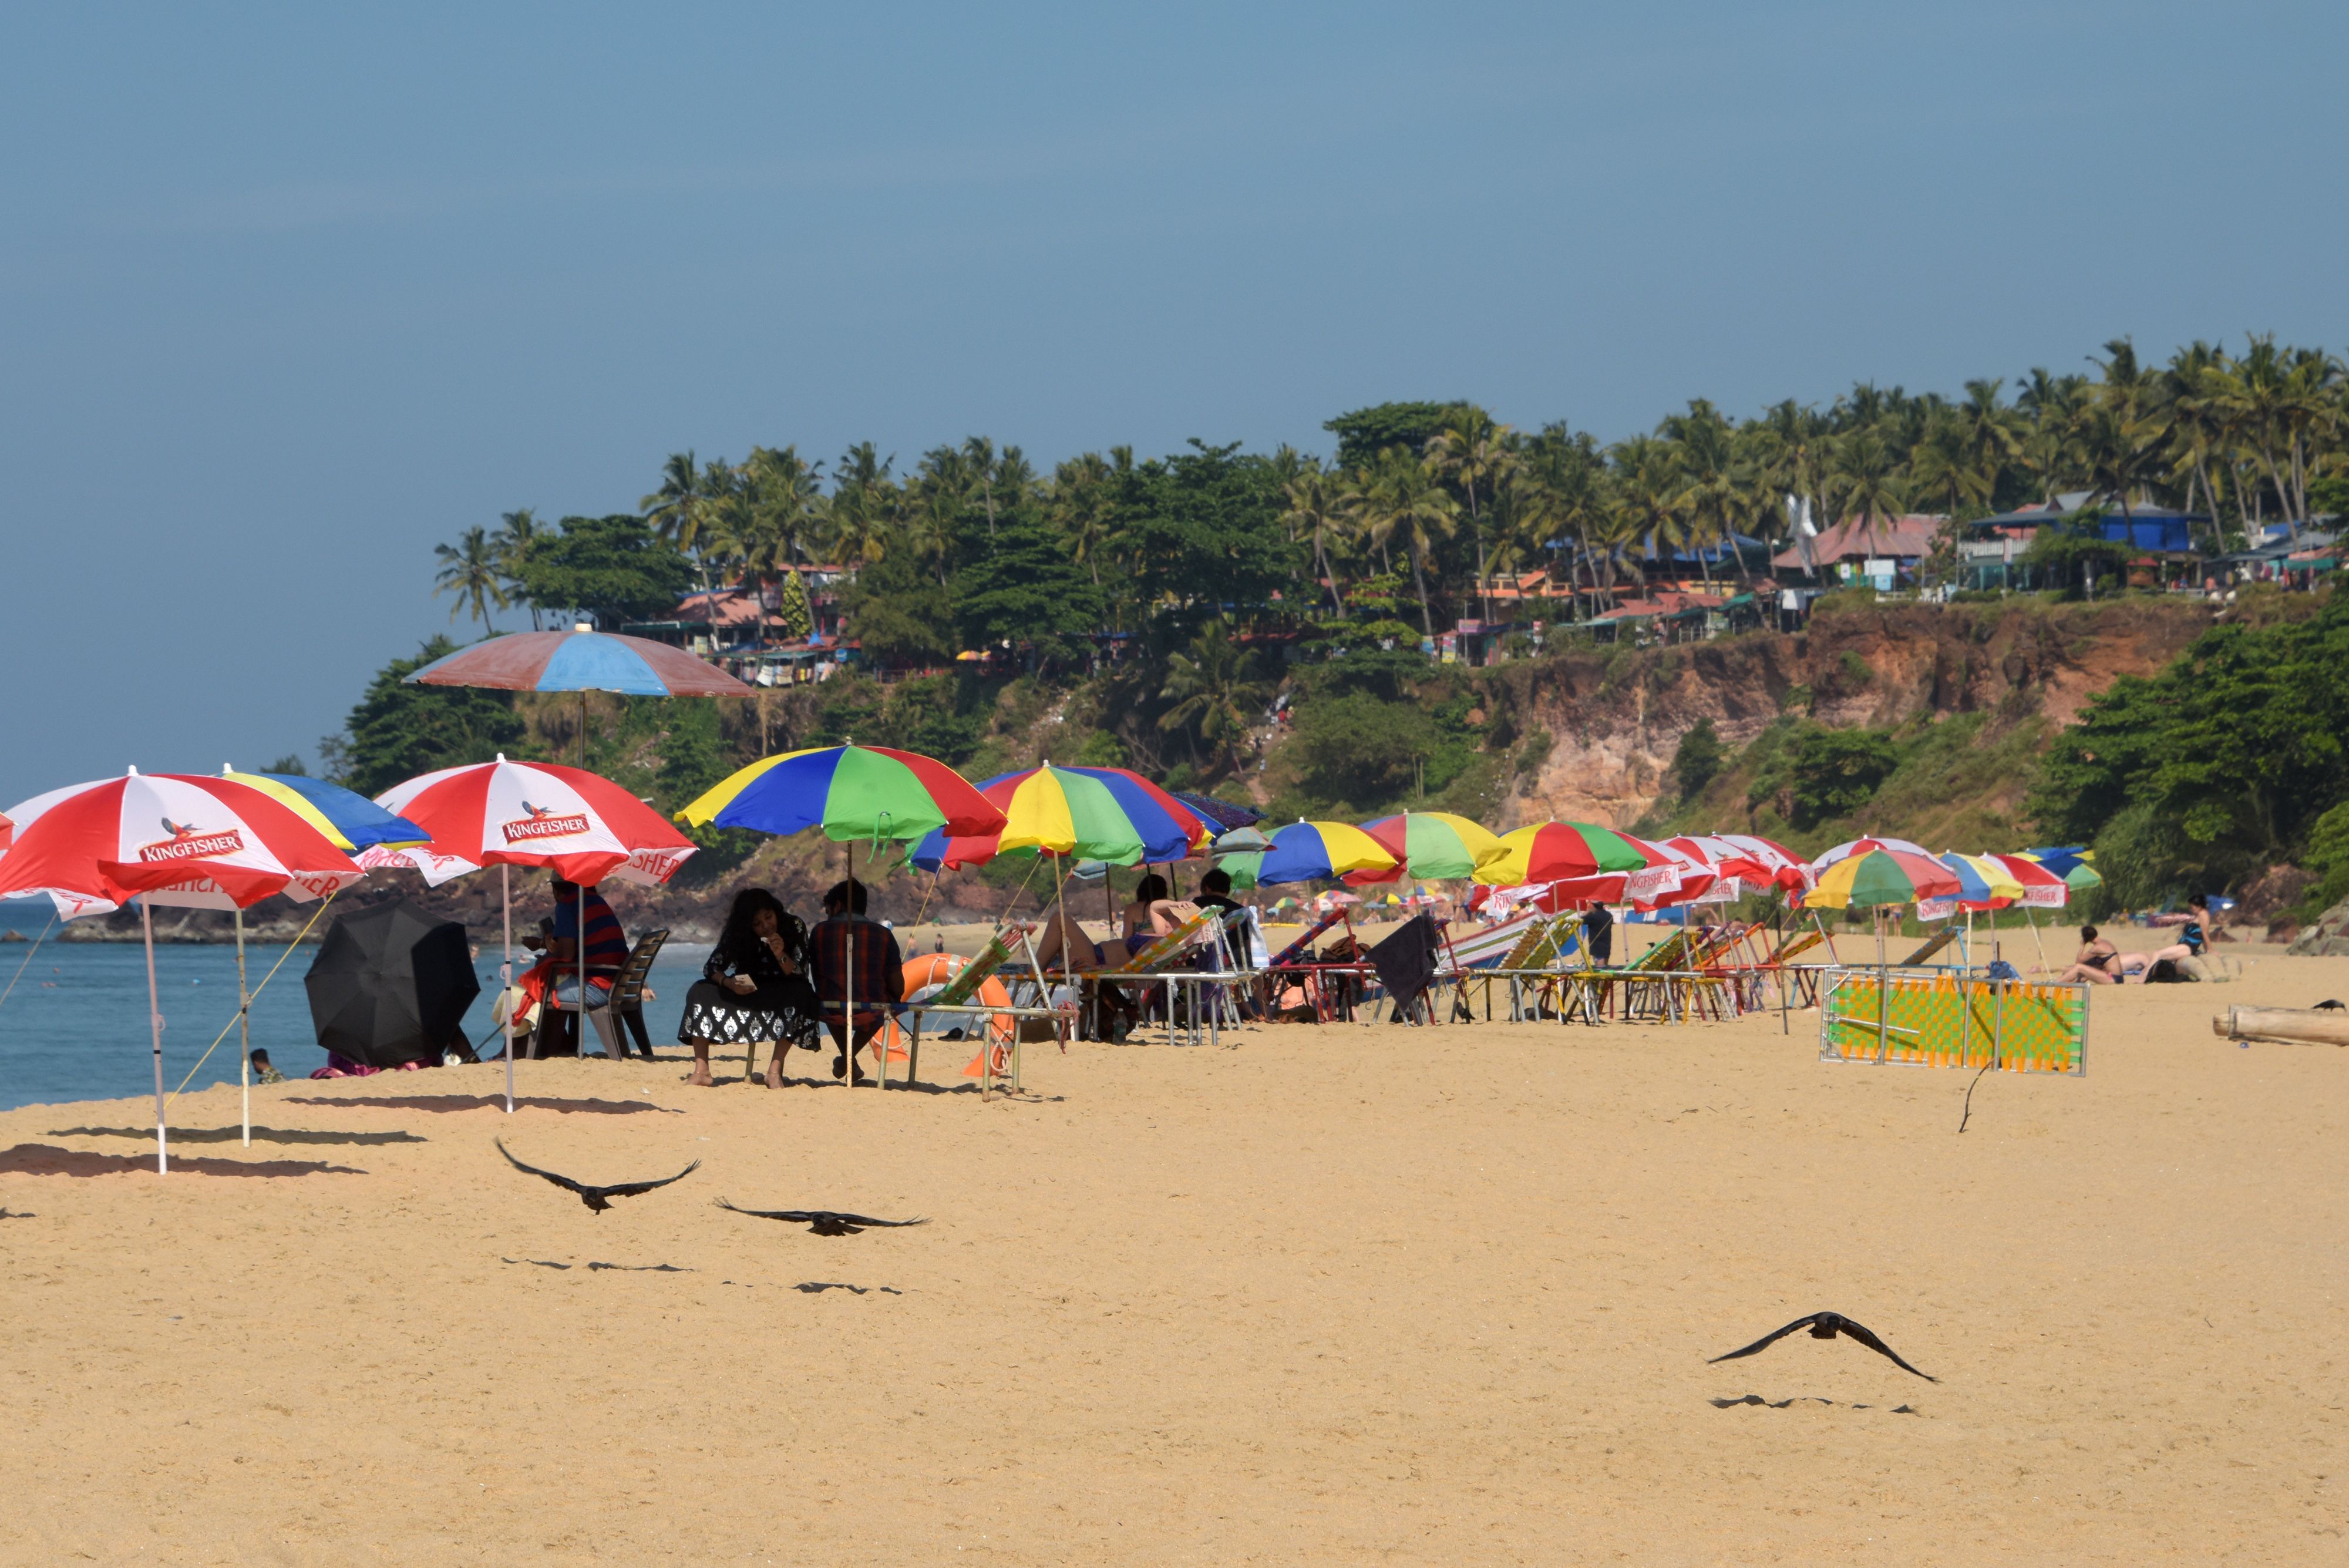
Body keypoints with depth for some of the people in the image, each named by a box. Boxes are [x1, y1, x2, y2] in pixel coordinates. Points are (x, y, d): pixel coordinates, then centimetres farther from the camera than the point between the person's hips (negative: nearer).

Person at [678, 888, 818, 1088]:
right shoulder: (738, 933, -7)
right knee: (700, 993, -20)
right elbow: (711, 967, -7)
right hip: (746, 991, 3)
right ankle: (701, 1070, -28)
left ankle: (776, 1069, -38)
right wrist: (728, 983, -28)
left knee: (799, 995, -37)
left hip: (780, 994, -3)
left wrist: (781, 955, -34)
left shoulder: (794, 927, -13)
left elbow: (799, 974, -15)